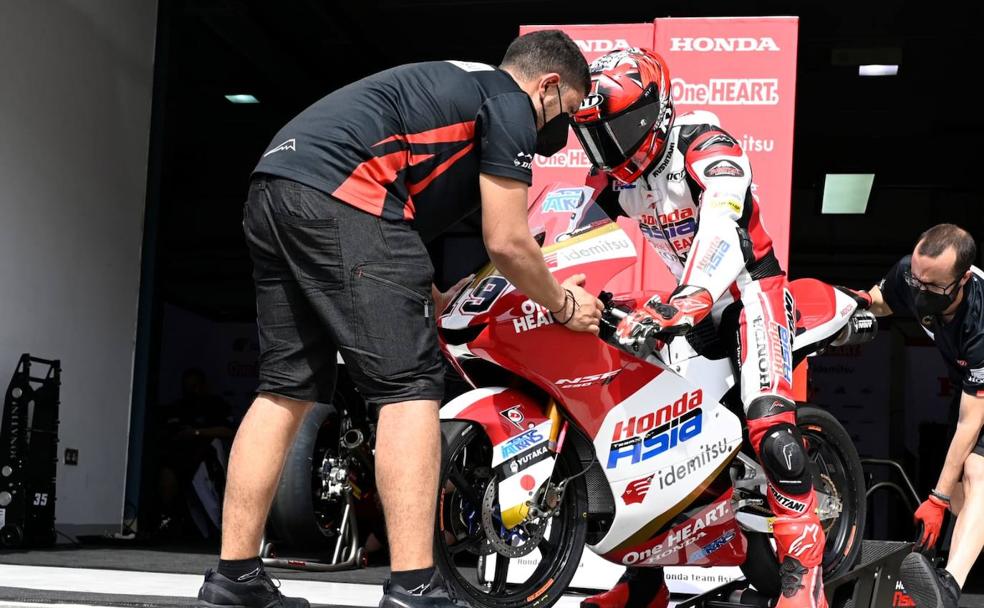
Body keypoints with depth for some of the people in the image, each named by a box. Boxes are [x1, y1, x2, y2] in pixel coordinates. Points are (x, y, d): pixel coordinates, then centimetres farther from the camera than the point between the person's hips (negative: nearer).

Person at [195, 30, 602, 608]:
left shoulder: (447, 83, 33)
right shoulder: (510, 103, 6)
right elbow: (507, 242, 1)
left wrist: (439, 305, 32)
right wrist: (564, 305, 18)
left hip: (273, 189, 10)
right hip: (344, 192, -9)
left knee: (288, 389, 11)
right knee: (410, 386, -8)